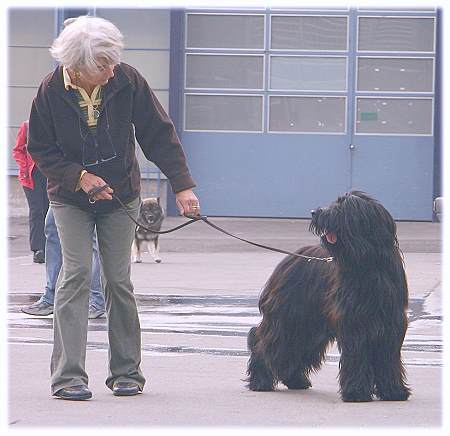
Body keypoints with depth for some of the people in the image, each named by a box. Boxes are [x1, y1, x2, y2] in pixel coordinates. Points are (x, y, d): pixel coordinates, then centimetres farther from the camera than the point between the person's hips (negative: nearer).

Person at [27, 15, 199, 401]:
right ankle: (68, 376, -12)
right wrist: (79, 177, -20)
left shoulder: (127, 80, -15)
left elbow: (159, 133, -9)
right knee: (76, 275, -12)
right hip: (70, 197, -1)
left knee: (119, 280, 1)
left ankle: (126, 372, 10)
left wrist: (182, 185, -14)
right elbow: (40, 148, -6)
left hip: (120, 195, 1)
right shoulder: (52, 90, -16)